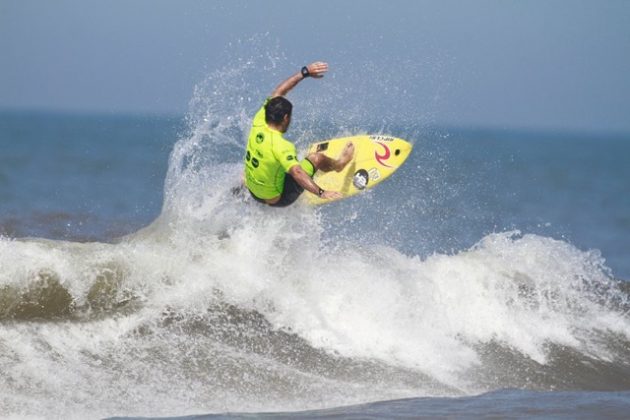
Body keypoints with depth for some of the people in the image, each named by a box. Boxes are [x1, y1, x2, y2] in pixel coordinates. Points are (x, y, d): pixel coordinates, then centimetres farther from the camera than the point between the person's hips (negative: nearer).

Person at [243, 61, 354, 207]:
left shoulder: (259, 122, -15)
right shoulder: (280, 146, -35)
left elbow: (277, 93, -5)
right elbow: (297, 173, -46)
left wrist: (305, 72, -3)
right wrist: (320, 192, -54)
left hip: (252, 192, 6)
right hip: (276, 199, -6)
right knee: (316, 158, 6)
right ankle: (338, 164, 36)